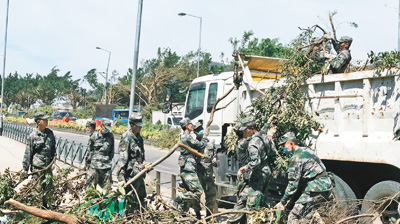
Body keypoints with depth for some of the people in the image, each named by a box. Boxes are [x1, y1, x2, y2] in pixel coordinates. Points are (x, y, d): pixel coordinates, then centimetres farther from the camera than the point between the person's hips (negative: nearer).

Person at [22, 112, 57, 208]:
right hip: (37, 165, -6)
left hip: (48, 164, 6)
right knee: (38, 187, -1)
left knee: (49, 186, 12)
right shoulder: (33, 136, -11)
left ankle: (46, 205, 25)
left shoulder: (50, 133, 5)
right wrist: (25, 167, -6)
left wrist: (54, 155, 6)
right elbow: (28, 152, -7)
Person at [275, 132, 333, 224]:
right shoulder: (306, 150, 19)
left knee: (294, 216, -11)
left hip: (316, 190, -10)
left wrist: (283, 201, -4)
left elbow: (293, 183, -13)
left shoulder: (296, 158, -11)